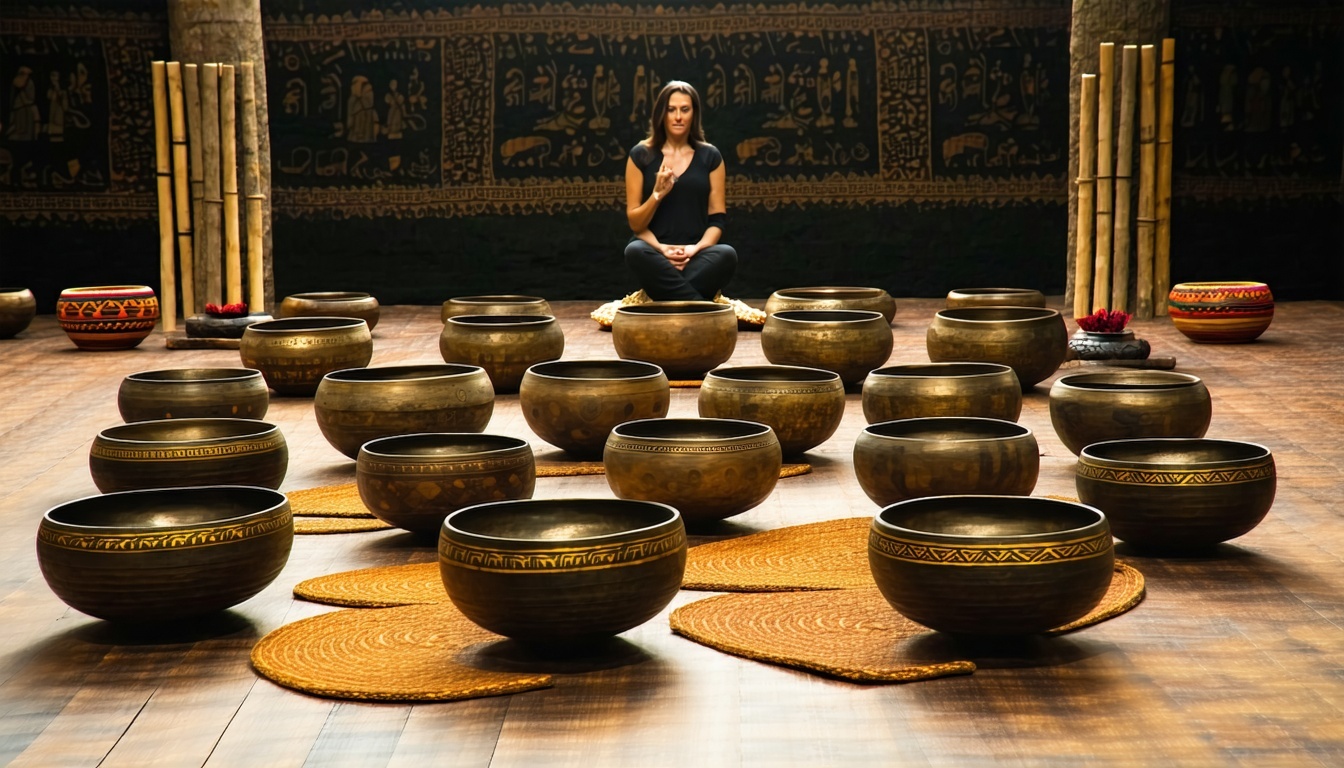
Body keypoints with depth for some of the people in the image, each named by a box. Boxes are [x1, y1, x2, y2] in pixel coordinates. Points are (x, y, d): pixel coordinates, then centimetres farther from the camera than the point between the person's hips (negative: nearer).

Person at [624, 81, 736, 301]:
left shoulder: (710, 156, 9)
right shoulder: (641, 155, 6)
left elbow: (717, 219, 6)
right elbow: (635, 223, 4)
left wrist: (696, 248, -13)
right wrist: (657, 195, -15)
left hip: (697, 257, 1)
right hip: (656, 253, 0)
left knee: (727, 255, -33)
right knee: (635, 251, -36)